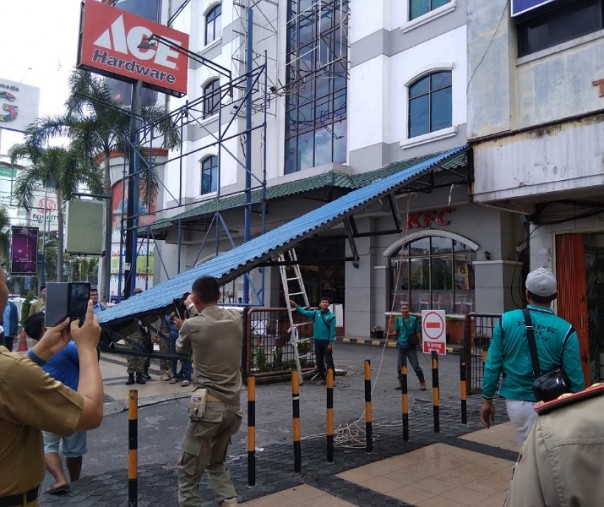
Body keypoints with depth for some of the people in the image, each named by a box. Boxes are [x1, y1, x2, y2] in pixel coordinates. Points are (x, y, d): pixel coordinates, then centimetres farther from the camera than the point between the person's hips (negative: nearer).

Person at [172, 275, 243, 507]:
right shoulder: (236, 318, 1)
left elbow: (182, 348, 12)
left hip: (209, 406, -5)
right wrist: (194, 311, 33)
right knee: (216, 463, 24)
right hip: (233, 406, 5)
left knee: (188, 471, 8)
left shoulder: (192, 326, -10)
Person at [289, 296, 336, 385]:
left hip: (326, 341, -4)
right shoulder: (316, 313, 5)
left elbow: (332, 330, -8)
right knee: (319, 361, 10)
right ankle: (322, 377, 20)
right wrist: (295, 305, 5)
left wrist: (330, 343, -12)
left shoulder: (331, 316, -7)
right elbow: (304, 312, 10)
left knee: (329, 361, -3)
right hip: (317, 340, 4)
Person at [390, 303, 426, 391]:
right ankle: (401, 382, 21)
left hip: (411, 346, -3)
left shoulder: (414, 319, -6)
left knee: (416, 365, -1)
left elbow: (418, 332, -1)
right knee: (399, 366, 4)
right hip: (400, 345, 3)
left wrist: (420, 343, -4)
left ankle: (422, 382, 15)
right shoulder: (398, 320, 1)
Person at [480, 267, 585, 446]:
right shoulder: (565, 330, -10)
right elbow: (574, 376, -6)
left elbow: (493, 364, -3)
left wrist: (487, 399, 7)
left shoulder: (506, 320, -7)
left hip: (515, 401, 2)